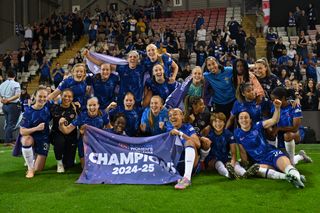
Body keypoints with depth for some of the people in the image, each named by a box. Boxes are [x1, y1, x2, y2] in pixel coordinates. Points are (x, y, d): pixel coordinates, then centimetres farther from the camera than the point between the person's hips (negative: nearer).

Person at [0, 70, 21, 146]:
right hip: (13, 105, -6)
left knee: (8, 123, 16)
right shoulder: (16, 84, -9)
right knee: (11, 124, -1)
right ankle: (7, 141, -2)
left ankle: (10, 139, 22)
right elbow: (17, 95, -19)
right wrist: (8, 100, -17)